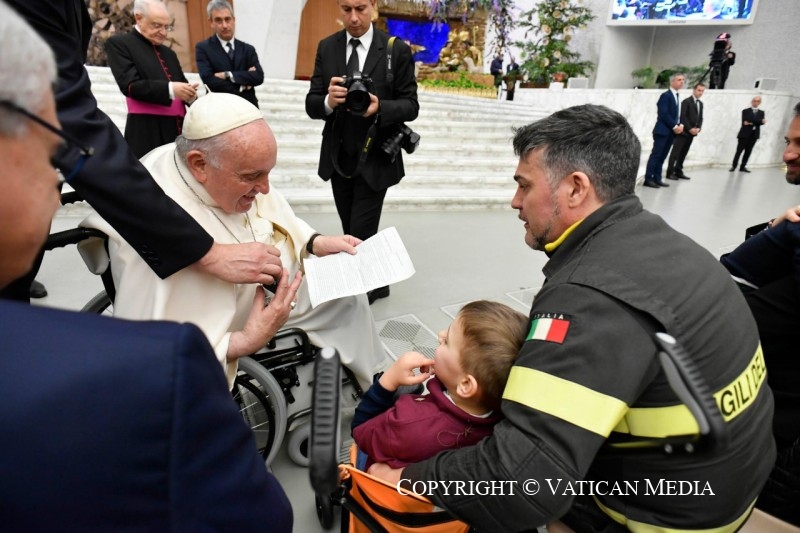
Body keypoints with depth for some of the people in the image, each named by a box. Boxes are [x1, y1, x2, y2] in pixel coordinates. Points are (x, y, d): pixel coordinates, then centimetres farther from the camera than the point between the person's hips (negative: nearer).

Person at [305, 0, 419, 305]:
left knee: (360, 236, -6)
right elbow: (311, 105, -1)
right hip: (338, 159, 4)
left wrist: (380, 107, -27)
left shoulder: (397, 50, -6)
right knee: (353, 234, 15)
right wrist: (328, 101, -24)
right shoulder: (326, 48, 3)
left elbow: (410, 106, -7)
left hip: (375, 161, -4)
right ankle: (375, 284, 36)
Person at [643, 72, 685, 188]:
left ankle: (657, 179, 11)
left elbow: (677, 114, 18)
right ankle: (648, 179, -7)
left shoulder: (676, 96, 17)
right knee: (655, 155, -8)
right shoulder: (665, 95, -9)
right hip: (663, 130, -8)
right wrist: (675, 126, -15)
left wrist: (680, 125, 0)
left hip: (671, 131, 8)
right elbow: (663, 114, -17)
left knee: (662, 156, 8)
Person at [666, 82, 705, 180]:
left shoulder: (701, 104, 18)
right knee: (675, 152, -7)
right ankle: (670, 172, -7)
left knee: (683, 153, 7)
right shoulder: (686, 101, -5)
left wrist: (698, 128, -1)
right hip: (683, 131, -7)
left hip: (692, 132, 7)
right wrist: (690, 129, -16)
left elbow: (700, 118, 18)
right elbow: (683, 116, -13)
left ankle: (678, 171, 10)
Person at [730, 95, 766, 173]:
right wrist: (760, 121, -17)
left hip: (754, 135, 4)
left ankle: (743, 167, 8)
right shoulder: (745, 111, 3)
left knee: (748, 152, 4)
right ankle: (733, 166, 1)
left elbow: (761, 122, -3)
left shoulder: (761, 112, 14)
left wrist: (750, 123, -14)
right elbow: (745, 121, -13)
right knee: (739, 151, -5)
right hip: (744, 134, -3)